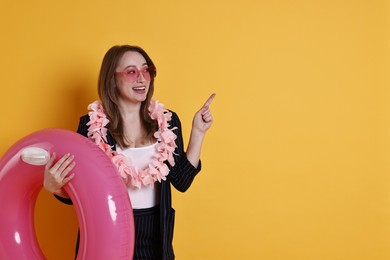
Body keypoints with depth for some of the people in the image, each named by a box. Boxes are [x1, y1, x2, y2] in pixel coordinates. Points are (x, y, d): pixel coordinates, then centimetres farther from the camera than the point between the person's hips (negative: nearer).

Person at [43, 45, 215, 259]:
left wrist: (198, 132, -5)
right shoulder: (92, 124, -10)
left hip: (155, 235, 3)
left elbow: (181, 181, -1)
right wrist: (53, 186, -25)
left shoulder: (167, 121, -3)